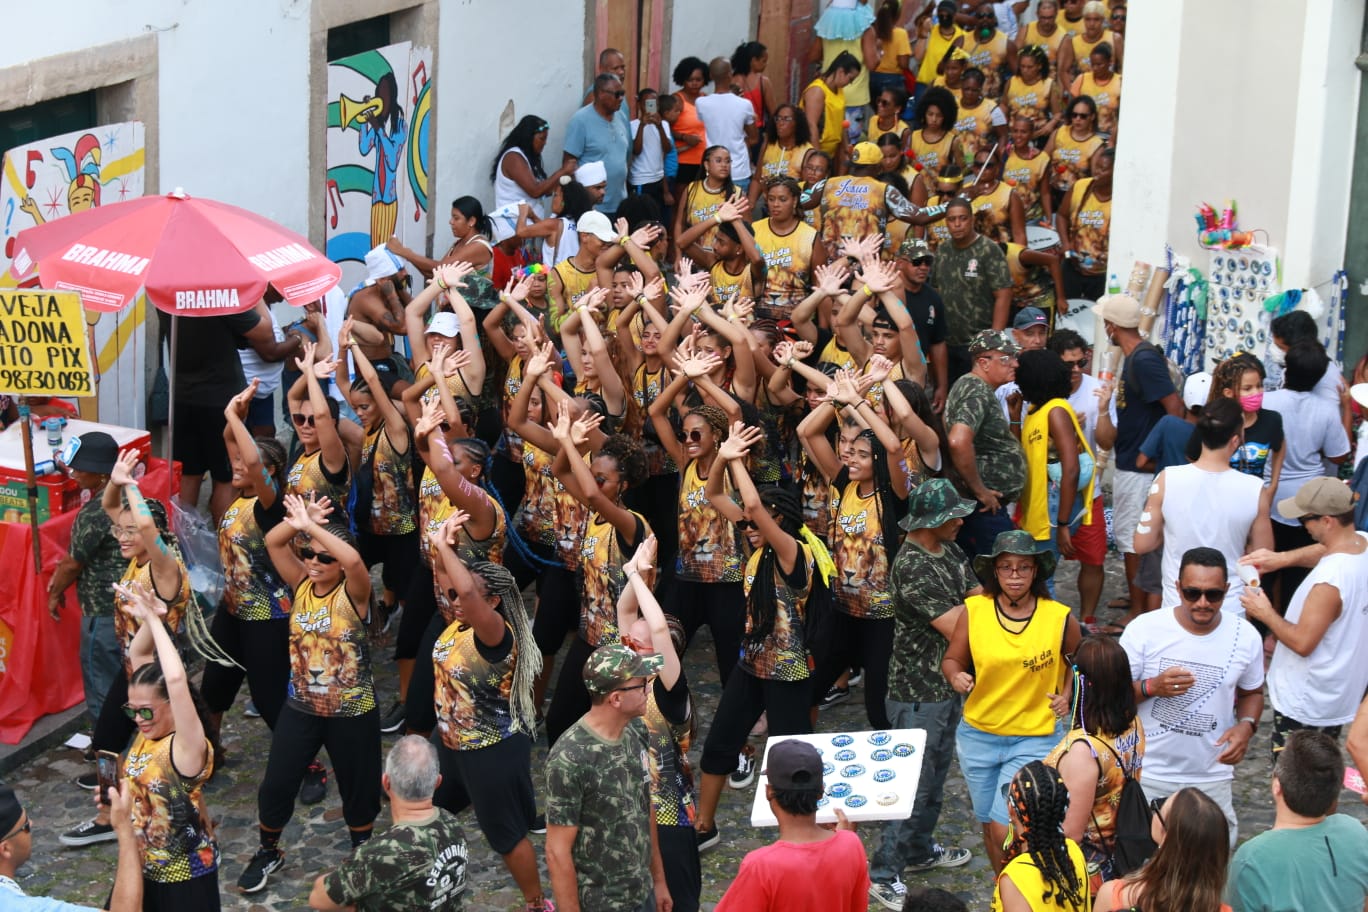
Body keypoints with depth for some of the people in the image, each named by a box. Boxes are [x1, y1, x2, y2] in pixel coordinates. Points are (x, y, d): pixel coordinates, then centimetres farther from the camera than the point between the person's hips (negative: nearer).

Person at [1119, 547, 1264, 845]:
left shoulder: (1246, 637, -5)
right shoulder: (1144, 629, -13)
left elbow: (1252, 693, 11)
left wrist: (1246, 725, -10)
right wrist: (1152, 687, -25)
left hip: (1211, 777, 2)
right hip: (1147, 774, -2)